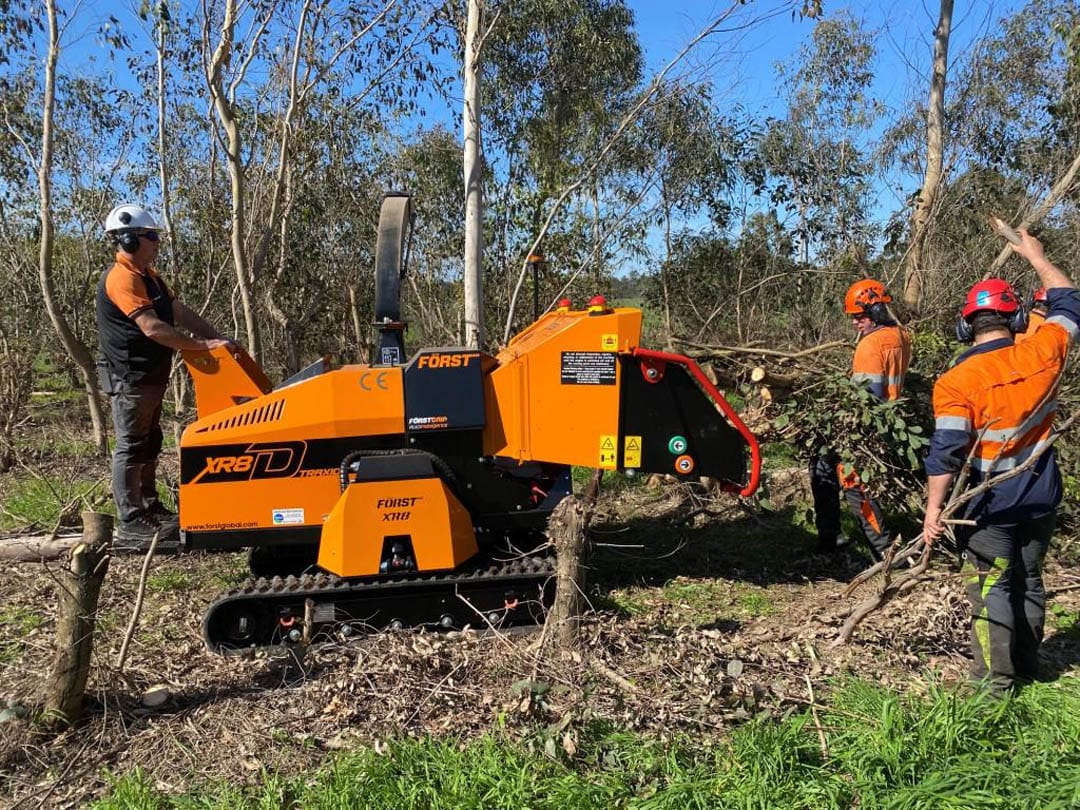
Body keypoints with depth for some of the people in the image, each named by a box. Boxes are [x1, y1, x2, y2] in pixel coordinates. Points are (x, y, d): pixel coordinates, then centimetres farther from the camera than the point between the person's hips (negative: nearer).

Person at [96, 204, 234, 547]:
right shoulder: (121, 279, -19)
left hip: (150, 376, 10)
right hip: (129, 377, -10)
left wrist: (216, 338, 4)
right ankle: (130, 523, 0)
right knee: (131, 447, -5)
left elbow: (180, 312, 14)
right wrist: (203, 345, -25)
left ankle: (150, 508, 27)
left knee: (149, 445, 16)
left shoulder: (148, 274, 14)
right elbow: (153, 328, -27)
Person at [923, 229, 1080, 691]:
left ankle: (996, 678, 6)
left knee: (991, 588, 3)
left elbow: (946, 451, -21)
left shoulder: (956, 381, -18)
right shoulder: (1041, 355, -6)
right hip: (1042, 497, 5)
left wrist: (934, 508, -14)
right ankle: (1027, 666, 31)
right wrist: (1036, 257, 25)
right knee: (1028, 581, 19)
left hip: (991, 503, -5)